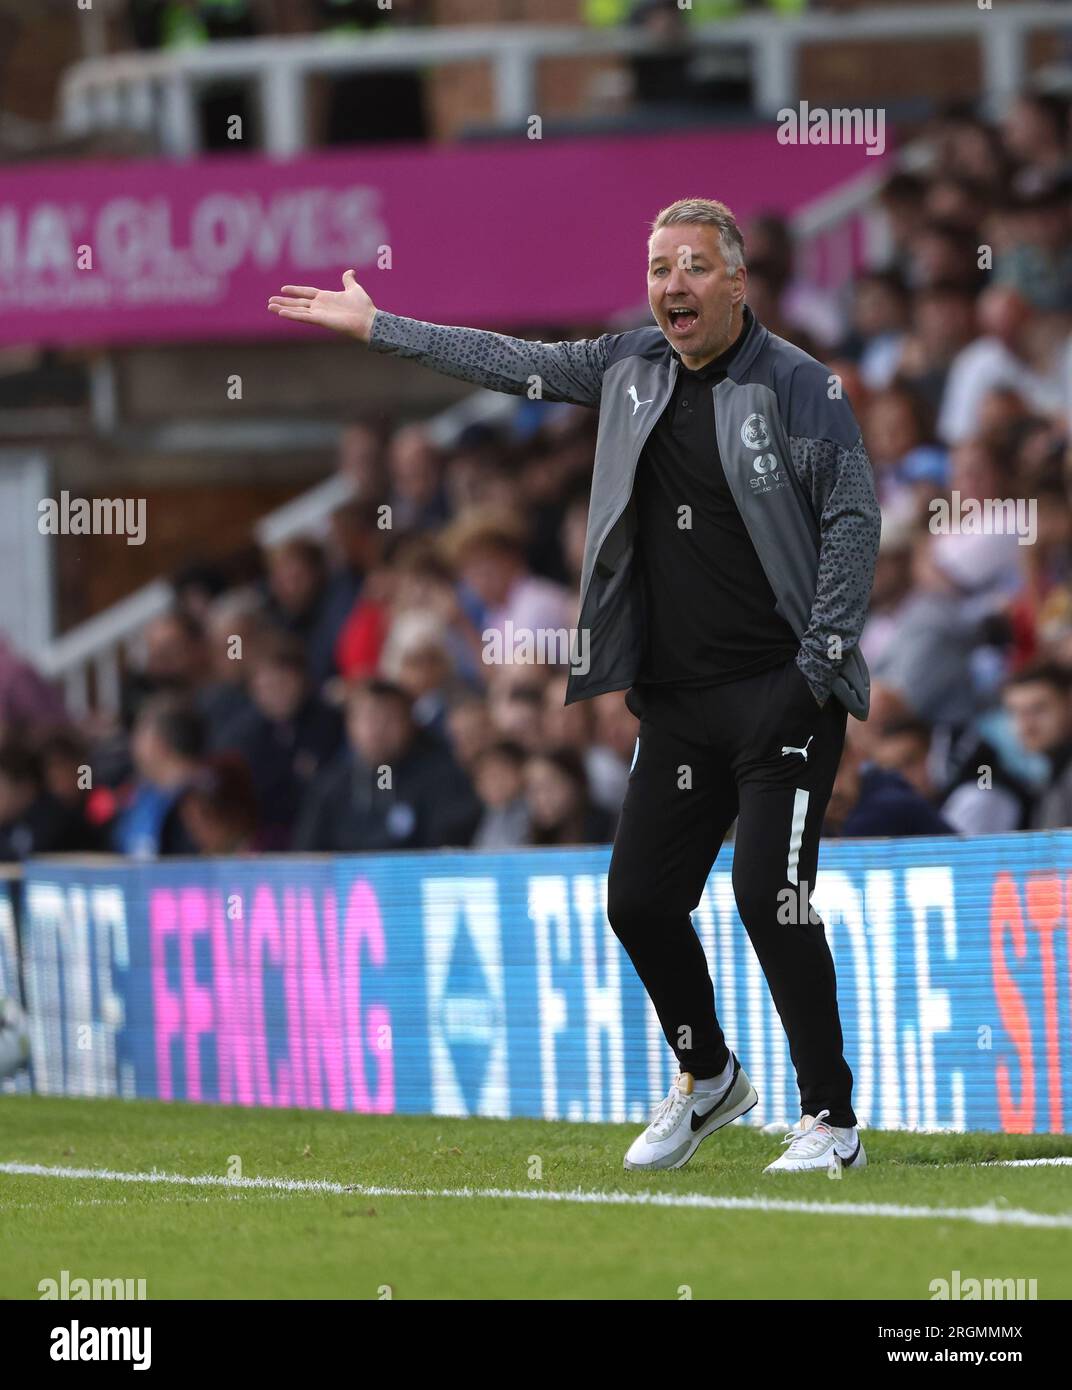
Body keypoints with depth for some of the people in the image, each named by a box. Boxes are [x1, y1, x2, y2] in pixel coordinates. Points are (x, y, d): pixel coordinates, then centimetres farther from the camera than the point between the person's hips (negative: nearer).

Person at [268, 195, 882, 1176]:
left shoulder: (797, 385, -7)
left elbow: (852, 516, -8)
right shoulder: (633, 367, 11)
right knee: (641, 899, 8)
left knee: (770, 892, -16)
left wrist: (822, 661, -14)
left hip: (782, 694, -7)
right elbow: (514, 364, 21)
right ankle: (709, 1078, 31)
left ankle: (832, 1121, -8)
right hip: (677, 701, 7)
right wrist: (375, 326, 24)